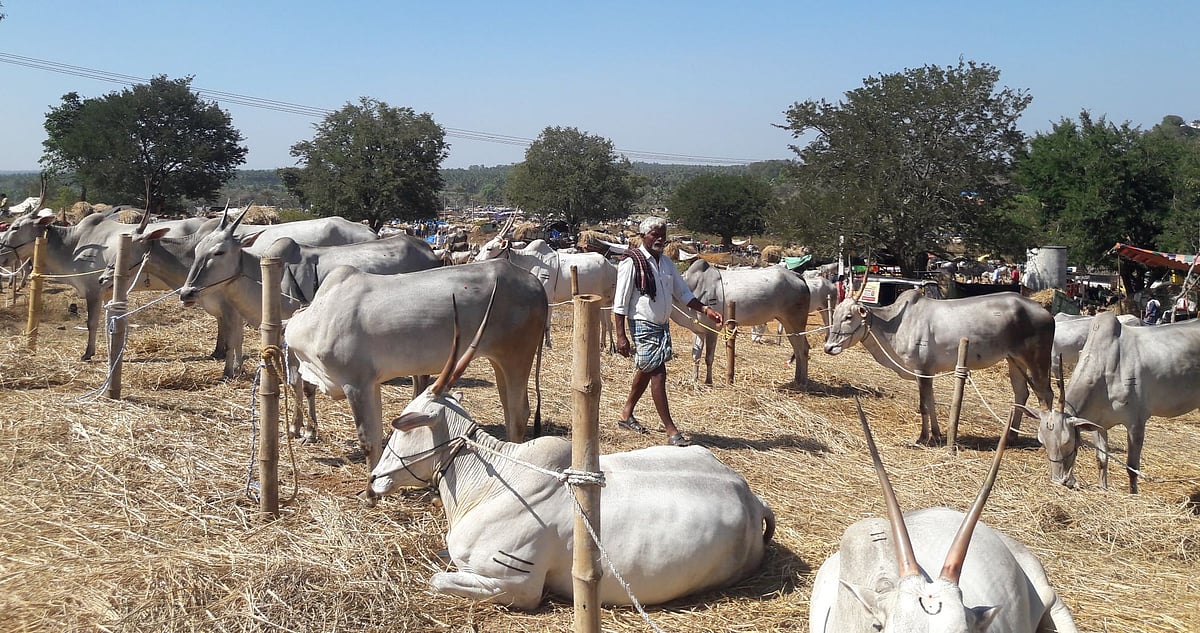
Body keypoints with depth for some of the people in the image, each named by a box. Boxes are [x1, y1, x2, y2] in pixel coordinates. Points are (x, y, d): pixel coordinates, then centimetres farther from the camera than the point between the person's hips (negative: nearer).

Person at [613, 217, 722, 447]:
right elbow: (620, 304, -13)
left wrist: (706, 310, 2)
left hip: (663, 325, 8)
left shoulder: (666, 262, 9)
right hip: (643, 326, -8)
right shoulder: (632, 263, -12)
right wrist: (621, 336, -17)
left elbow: (683, 293, 15)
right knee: (658, 374, -9)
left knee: (645, 371, 19)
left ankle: (626, 414, 37)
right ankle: (671, 431, -6)